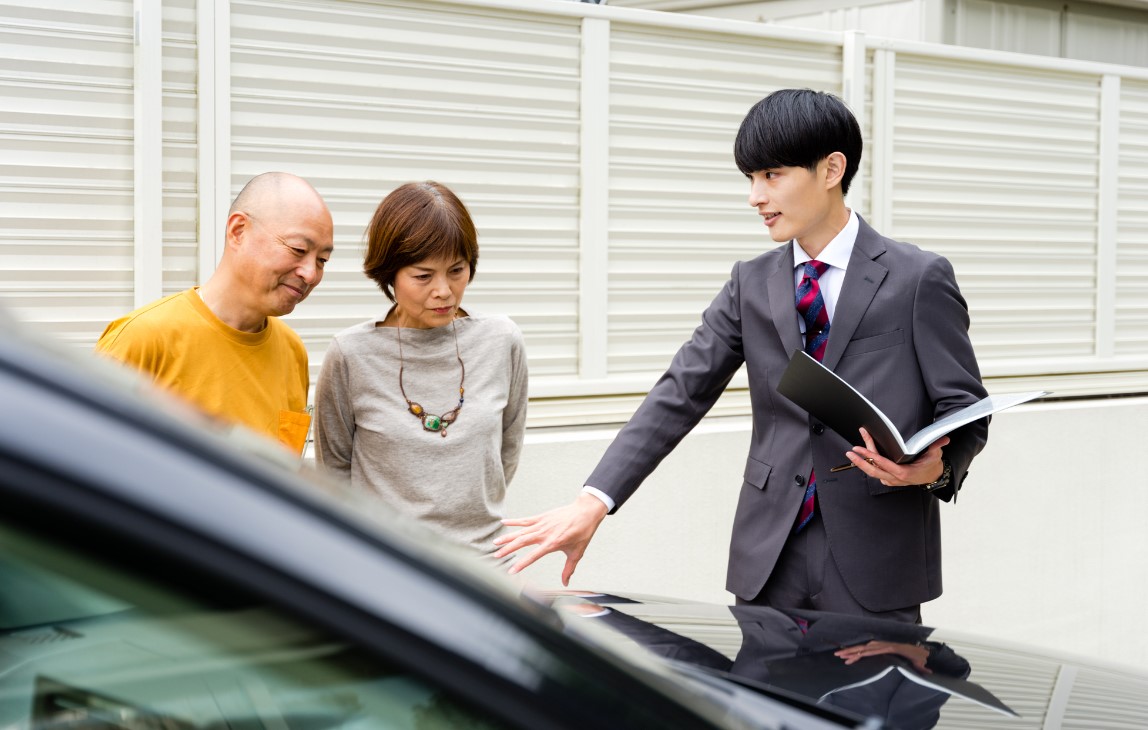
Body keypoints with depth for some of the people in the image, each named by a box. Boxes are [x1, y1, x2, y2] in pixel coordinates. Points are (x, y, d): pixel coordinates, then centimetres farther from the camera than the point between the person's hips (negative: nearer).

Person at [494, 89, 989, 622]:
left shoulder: (919, 279, -2)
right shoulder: (751, 284, 9)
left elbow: (964, 411, 0)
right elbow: (680, 395, 2)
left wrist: (936, 467, -24)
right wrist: (594, 501, -11)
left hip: (877, 567, -3)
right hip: (769, 561, 3)